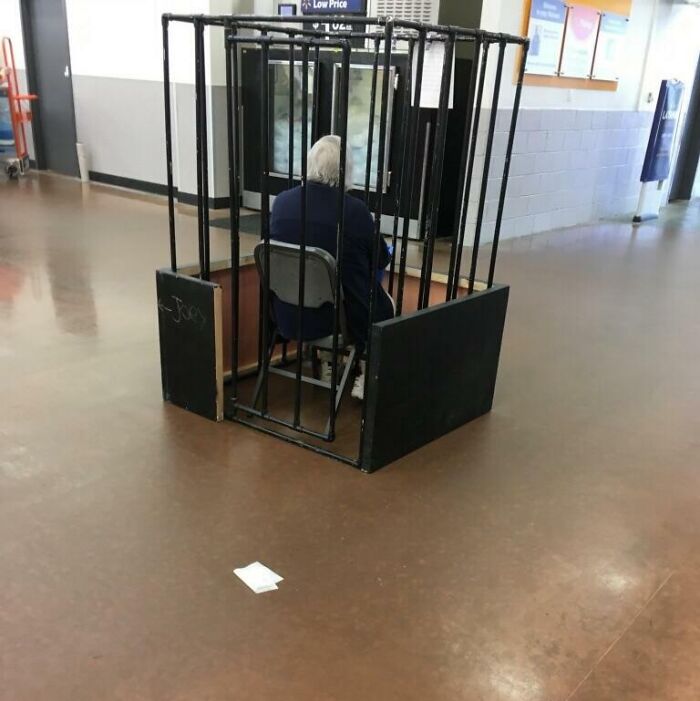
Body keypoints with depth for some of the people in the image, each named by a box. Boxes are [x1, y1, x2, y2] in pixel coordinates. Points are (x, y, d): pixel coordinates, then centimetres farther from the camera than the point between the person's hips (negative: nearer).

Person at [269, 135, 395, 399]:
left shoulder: (281, 201, -5)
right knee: (385, 305, 26)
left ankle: (327, 365, 41)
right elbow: (381, 259, -2)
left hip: (287, 315, 5)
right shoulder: (354, 209, -17)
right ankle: (366, 376, 31)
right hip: (339, 320, -5)